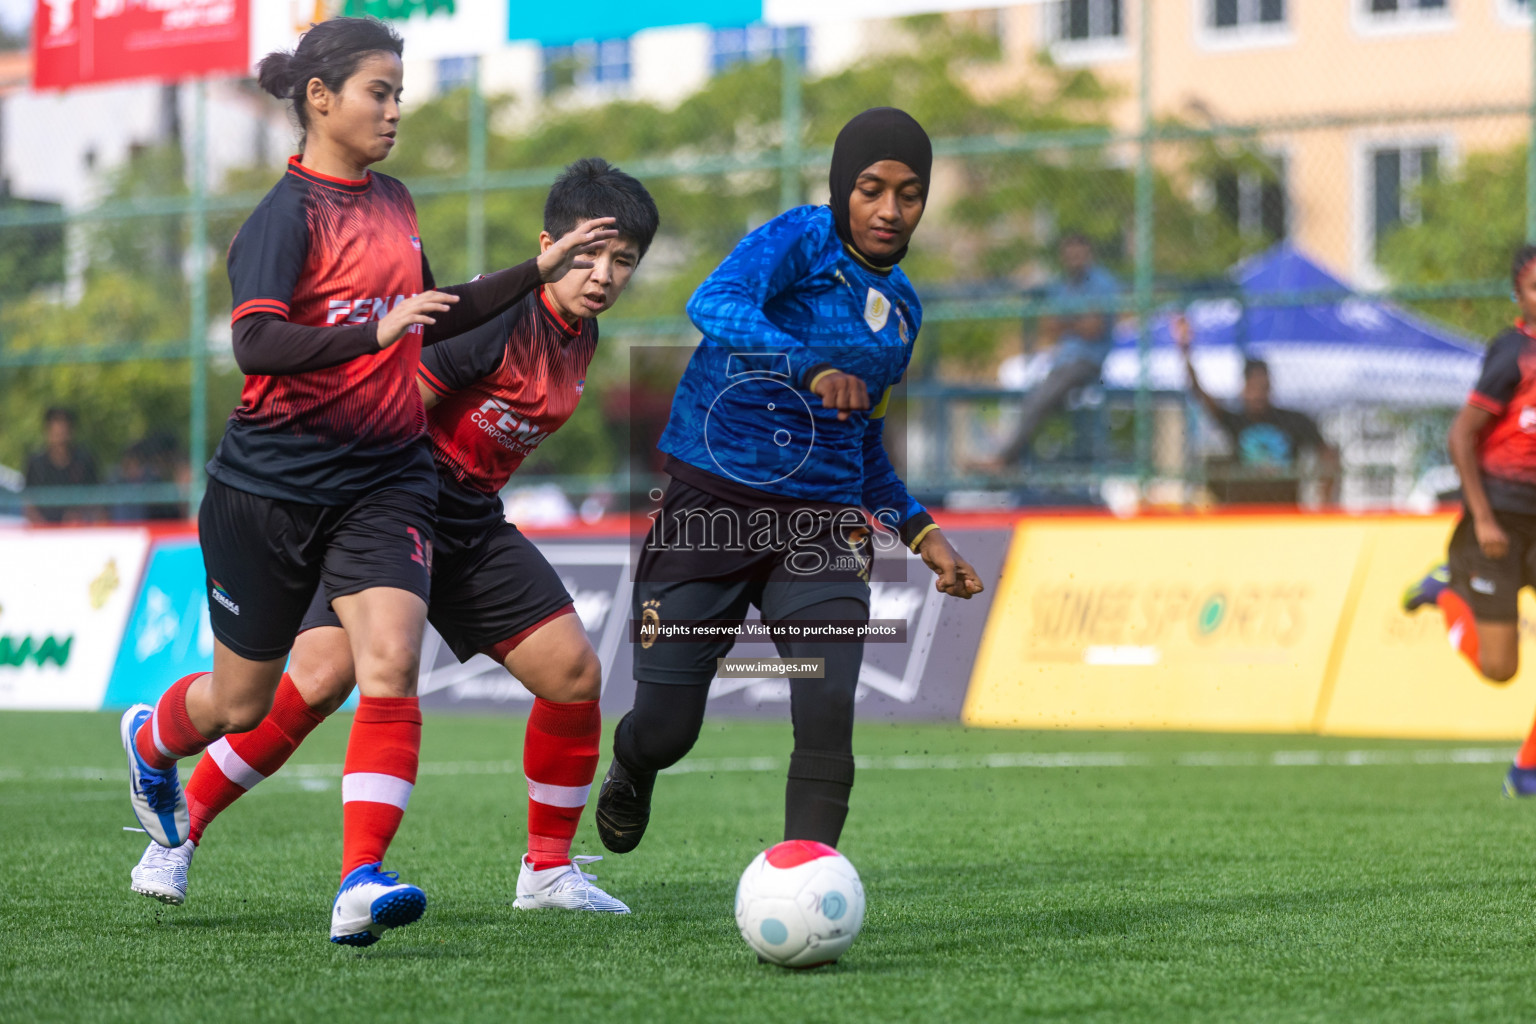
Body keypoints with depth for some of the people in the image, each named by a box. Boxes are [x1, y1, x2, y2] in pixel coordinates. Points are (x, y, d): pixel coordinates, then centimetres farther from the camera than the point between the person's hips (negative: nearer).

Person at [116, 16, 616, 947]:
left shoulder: (394, 203, 11)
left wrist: (539, 270, 20)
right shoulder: (288, 214, -12)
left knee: (391, 667, -18)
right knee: (242, 703, 9)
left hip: (386, 478, 5)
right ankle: (152, 737, 44)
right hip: (273, 483, -5)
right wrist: (372, 332, -37)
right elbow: (255, 345, -25)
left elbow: (431, 320, 26)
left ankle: (362, 881, -21)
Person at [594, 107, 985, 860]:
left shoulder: (901, 306, 14)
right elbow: (714, 304, -29)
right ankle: (632, 775, 39)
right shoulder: (801, 240, -7)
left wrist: (920, 533, 15)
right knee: (665, 730, 3)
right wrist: (809, 366, -44)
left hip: (821, 527, 5)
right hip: (711, 505, -4)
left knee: (829, 714, -18)